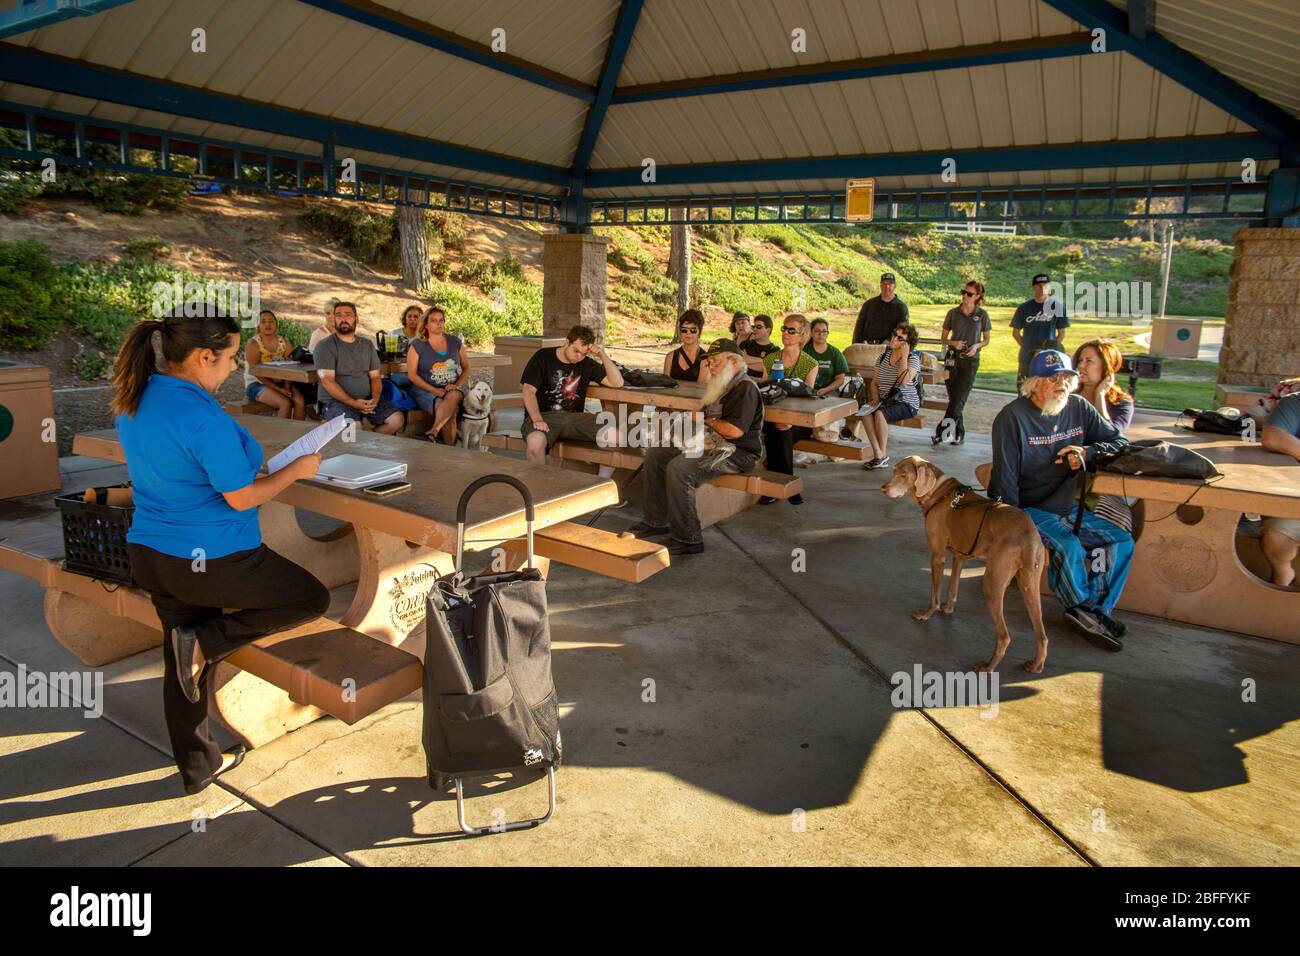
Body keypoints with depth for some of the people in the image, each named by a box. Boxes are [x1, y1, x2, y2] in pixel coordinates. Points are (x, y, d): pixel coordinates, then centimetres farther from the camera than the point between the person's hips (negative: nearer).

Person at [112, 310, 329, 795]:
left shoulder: (133, 400, 2)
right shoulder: (204, 417, -26)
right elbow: (242, 498, -20)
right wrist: (296, 470, -5)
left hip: (150, 554, 9)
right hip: (211, 560, -9)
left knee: (184, 666, 21)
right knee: (312, 598, 10)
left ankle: (197, 766, 35)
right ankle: (203, 642, 2)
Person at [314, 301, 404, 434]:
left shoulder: (368, 345, 14)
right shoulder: (325, 347, -3)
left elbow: (375, 377, 11)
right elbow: (327, 381, -12)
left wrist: (375, 398, -10)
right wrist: (353, 403, -21)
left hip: (366, 400, 6)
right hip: (336, 401, -5)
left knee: (397, 419, -14)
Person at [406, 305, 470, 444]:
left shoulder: (455, 342, 12)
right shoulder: (417, 345, 2)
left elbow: (466, 368, 14)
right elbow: (411, 374, -3)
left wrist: (457, 385, -6)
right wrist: (434, 390, -14)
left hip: (452, 389, 2)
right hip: (425, 390, -2)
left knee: (453, 396, -36)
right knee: (451, 411, -32)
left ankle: (432, 433, -38)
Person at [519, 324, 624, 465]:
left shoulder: (587, 364, 13)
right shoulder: (543, 357, 2)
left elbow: (617, 383, 8)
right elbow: (528, 390, -8)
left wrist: (603, 355, -4)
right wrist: (537, 420, -24)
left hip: (573, 417, 4)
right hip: (544, 415, -3)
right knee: (535, 441, -39)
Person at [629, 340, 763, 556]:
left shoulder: (745, 388, -15)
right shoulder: (721, 386, 19)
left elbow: (734, 430, -26)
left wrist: (707, 420, -9)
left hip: (737, 453, -11)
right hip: (711, 443, 11)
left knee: (678, 469, -31)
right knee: (655, 455, 4)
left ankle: (688, 540, -23)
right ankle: (657, 522, 8)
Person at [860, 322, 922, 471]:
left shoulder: (913, 358, -5)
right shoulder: (883, 356, 11)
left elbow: (904, 380, -24)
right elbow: (874, 382, 15)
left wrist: (904, 356, -19)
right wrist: (875, 397, -4)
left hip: (906, 403, -5)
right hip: (886, 401, 5)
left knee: (879, 414, -33)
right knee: (865, 413, -27)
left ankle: (883, 455, -20)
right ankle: (877, 454, -28)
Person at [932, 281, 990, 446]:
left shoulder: (982, 315, 1)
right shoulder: (953, 313, 4)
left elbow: (986, 340, 9)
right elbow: (943, 337, 11)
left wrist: (976, 346, -12)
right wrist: (952, 343, -10)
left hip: (970, 360, -2)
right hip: (953, 358, 2)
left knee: (959, 400, -9)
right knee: (954, 399, 4)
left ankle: (941, 432, -9)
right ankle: (959, 434, 13)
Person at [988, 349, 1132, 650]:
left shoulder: (1079, 408, 3)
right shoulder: (1013, 416, -15)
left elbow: (1119, 441, 10)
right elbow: (1005, 478, -17)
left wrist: (1088, 452, -12)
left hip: (1068, 506, 7)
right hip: (1029, 509, -7)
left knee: (1121, 540, -4)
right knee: (1068, 546, -29)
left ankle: (1097, 611, 3)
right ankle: (1085, 609, -6)